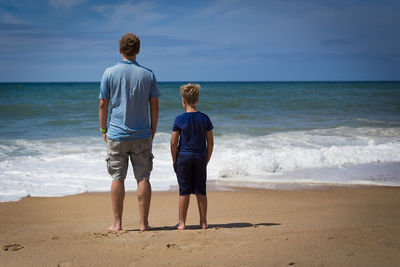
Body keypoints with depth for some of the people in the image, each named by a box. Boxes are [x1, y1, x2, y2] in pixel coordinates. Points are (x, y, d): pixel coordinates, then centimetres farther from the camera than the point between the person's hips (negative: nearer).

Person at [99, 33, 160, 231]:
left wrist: (103, 130, 9)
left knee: (118, 178, 5)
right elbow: (154, 107, 2)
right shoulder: (148, 74, 0)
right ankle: (144, 223, 7)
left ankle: (117, 223, 8)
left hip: (117, 135, -1)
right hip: (142, 135, 1)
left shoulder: (110, 73, -3)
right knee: (143, 178, 5)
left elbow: (103, 104, -2)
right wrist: (152, 132, 12)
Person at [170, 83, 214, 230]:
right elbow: (210, 143, 2)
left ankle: (182, 223, 5)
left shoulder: (179, 119, -7)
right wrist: (206, 161, 11)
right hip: (200, 157, 2)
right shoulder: (204, 118, 0)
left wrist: (175, 161, 3)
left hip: (183, 157, -2)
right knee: (201, 191, 8)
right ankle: (203, 222, 11)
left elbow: (173, 143, -7)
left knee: (184, 191, 2)